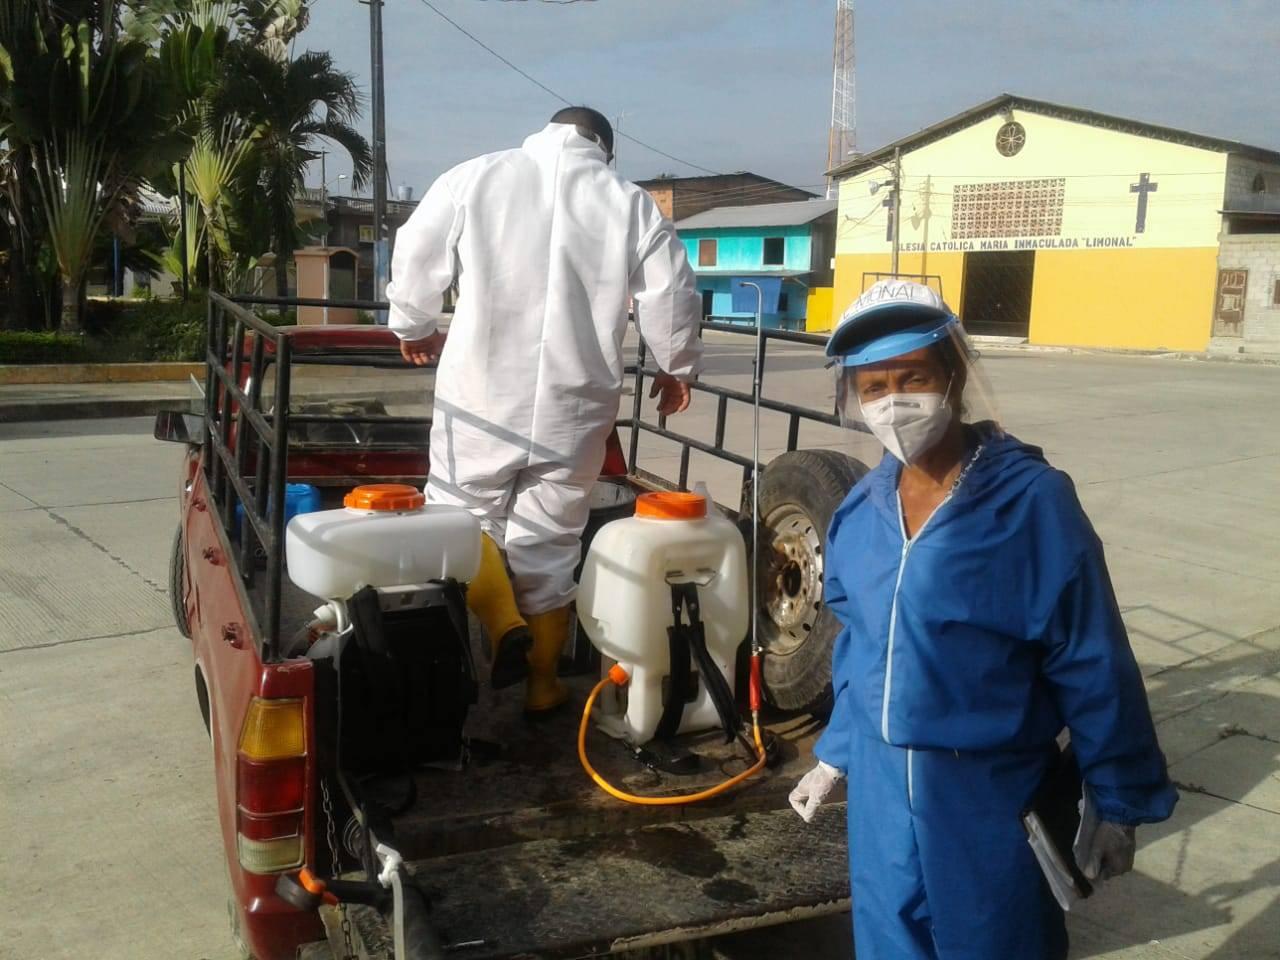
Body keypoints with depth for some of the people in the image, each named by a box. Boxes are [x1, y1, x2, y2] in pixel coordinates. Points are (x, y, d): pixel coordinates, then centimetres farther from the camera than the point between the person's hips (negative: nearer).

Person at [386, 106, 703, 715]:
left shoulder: (475, 178, 0)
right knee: (549, 540, 12)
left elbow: (415, 257, 5)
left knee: (461, 511, 16)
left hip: (483, 393, -1)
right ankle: (542, 682, 22)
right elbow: (673, 297, 3)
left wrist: (414, 328, 24)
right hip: (574, 407, 2)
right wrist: (677, 369, 20)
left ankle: (503, 626, -5)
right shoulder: (631, 204, 3)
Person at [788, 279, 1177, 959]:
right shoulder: (860, 509, 0)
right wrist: (834, 754, 17)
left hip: (990, 796, -5)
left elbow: (1093, 664, -12)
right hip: (879, 787, 5)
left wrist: (1120, 805, -7)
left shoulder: (1032, 500, -16)